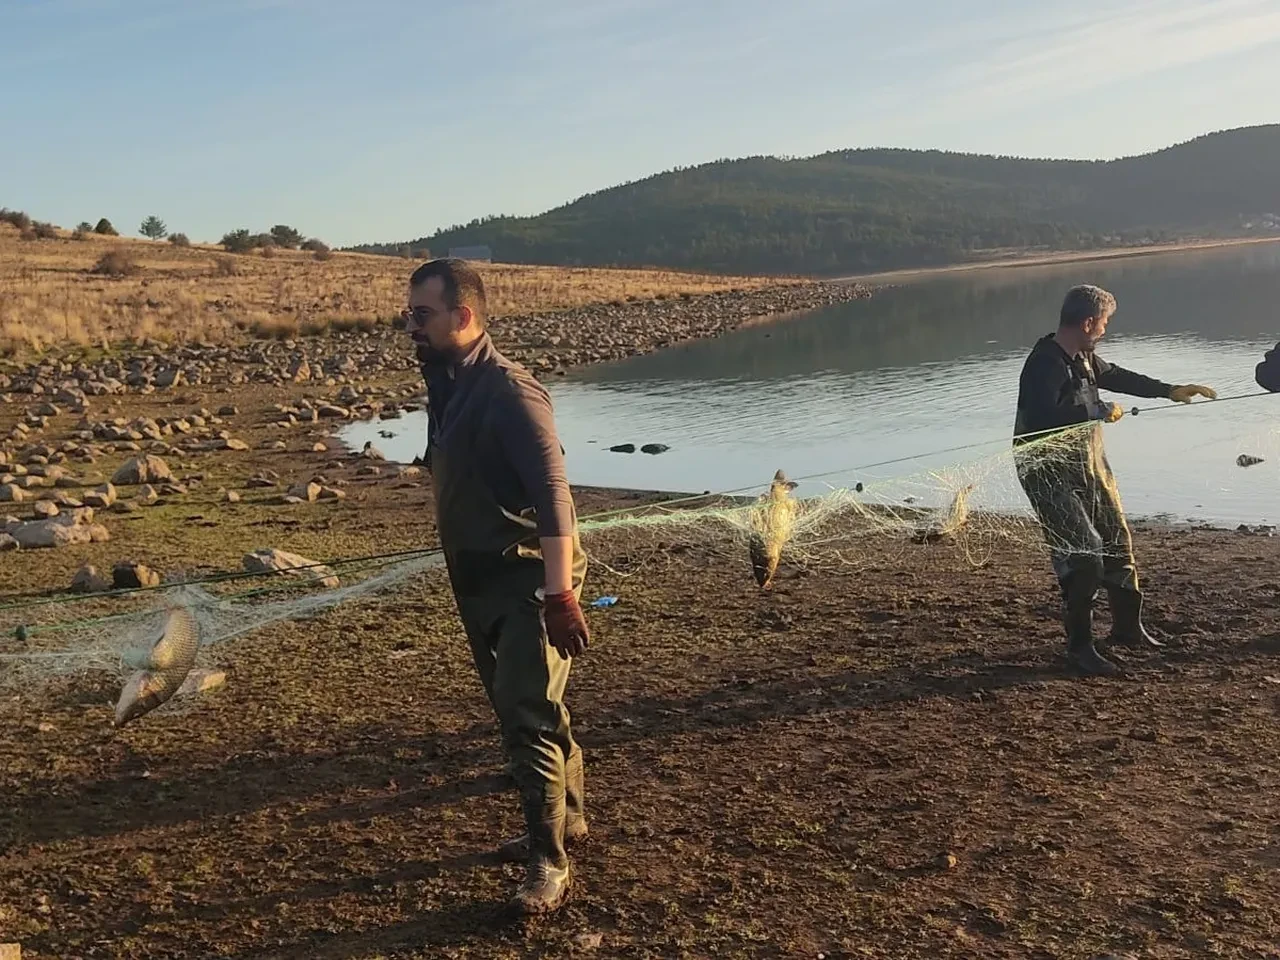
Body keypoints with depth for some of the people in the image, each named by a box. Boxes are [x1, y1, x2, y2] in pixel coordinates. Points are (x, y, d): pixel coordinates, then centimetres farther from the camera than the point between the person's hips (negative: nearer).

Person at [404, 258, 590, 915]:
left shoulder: (508, 392, -19)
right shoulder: (446, 388, 9)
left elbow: (553, 495, -26)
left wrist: (561, 594, -32)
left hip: (527, 583, -9)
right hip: (480, 584, 9)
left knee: (528, 718, -8)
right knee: (522, 708, 19)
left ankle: (549, 865, 5)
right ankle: (567, 818, 36)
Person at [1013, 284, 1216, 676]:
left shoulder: (1083, 357, 7)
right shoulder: (1044, 364, -23)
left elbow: (1115, 376, 25)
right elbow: (1044, 419, -36)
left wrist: (1170, 391, 26)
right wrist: (1099, 411, -24)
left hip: (1089, 466, 10)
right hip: (1050, 474, -10)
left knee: (1118, 542, 16)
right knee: (1083, 555, -13)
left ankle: (1127, 627, 35)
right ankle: (1079, 647, 2)